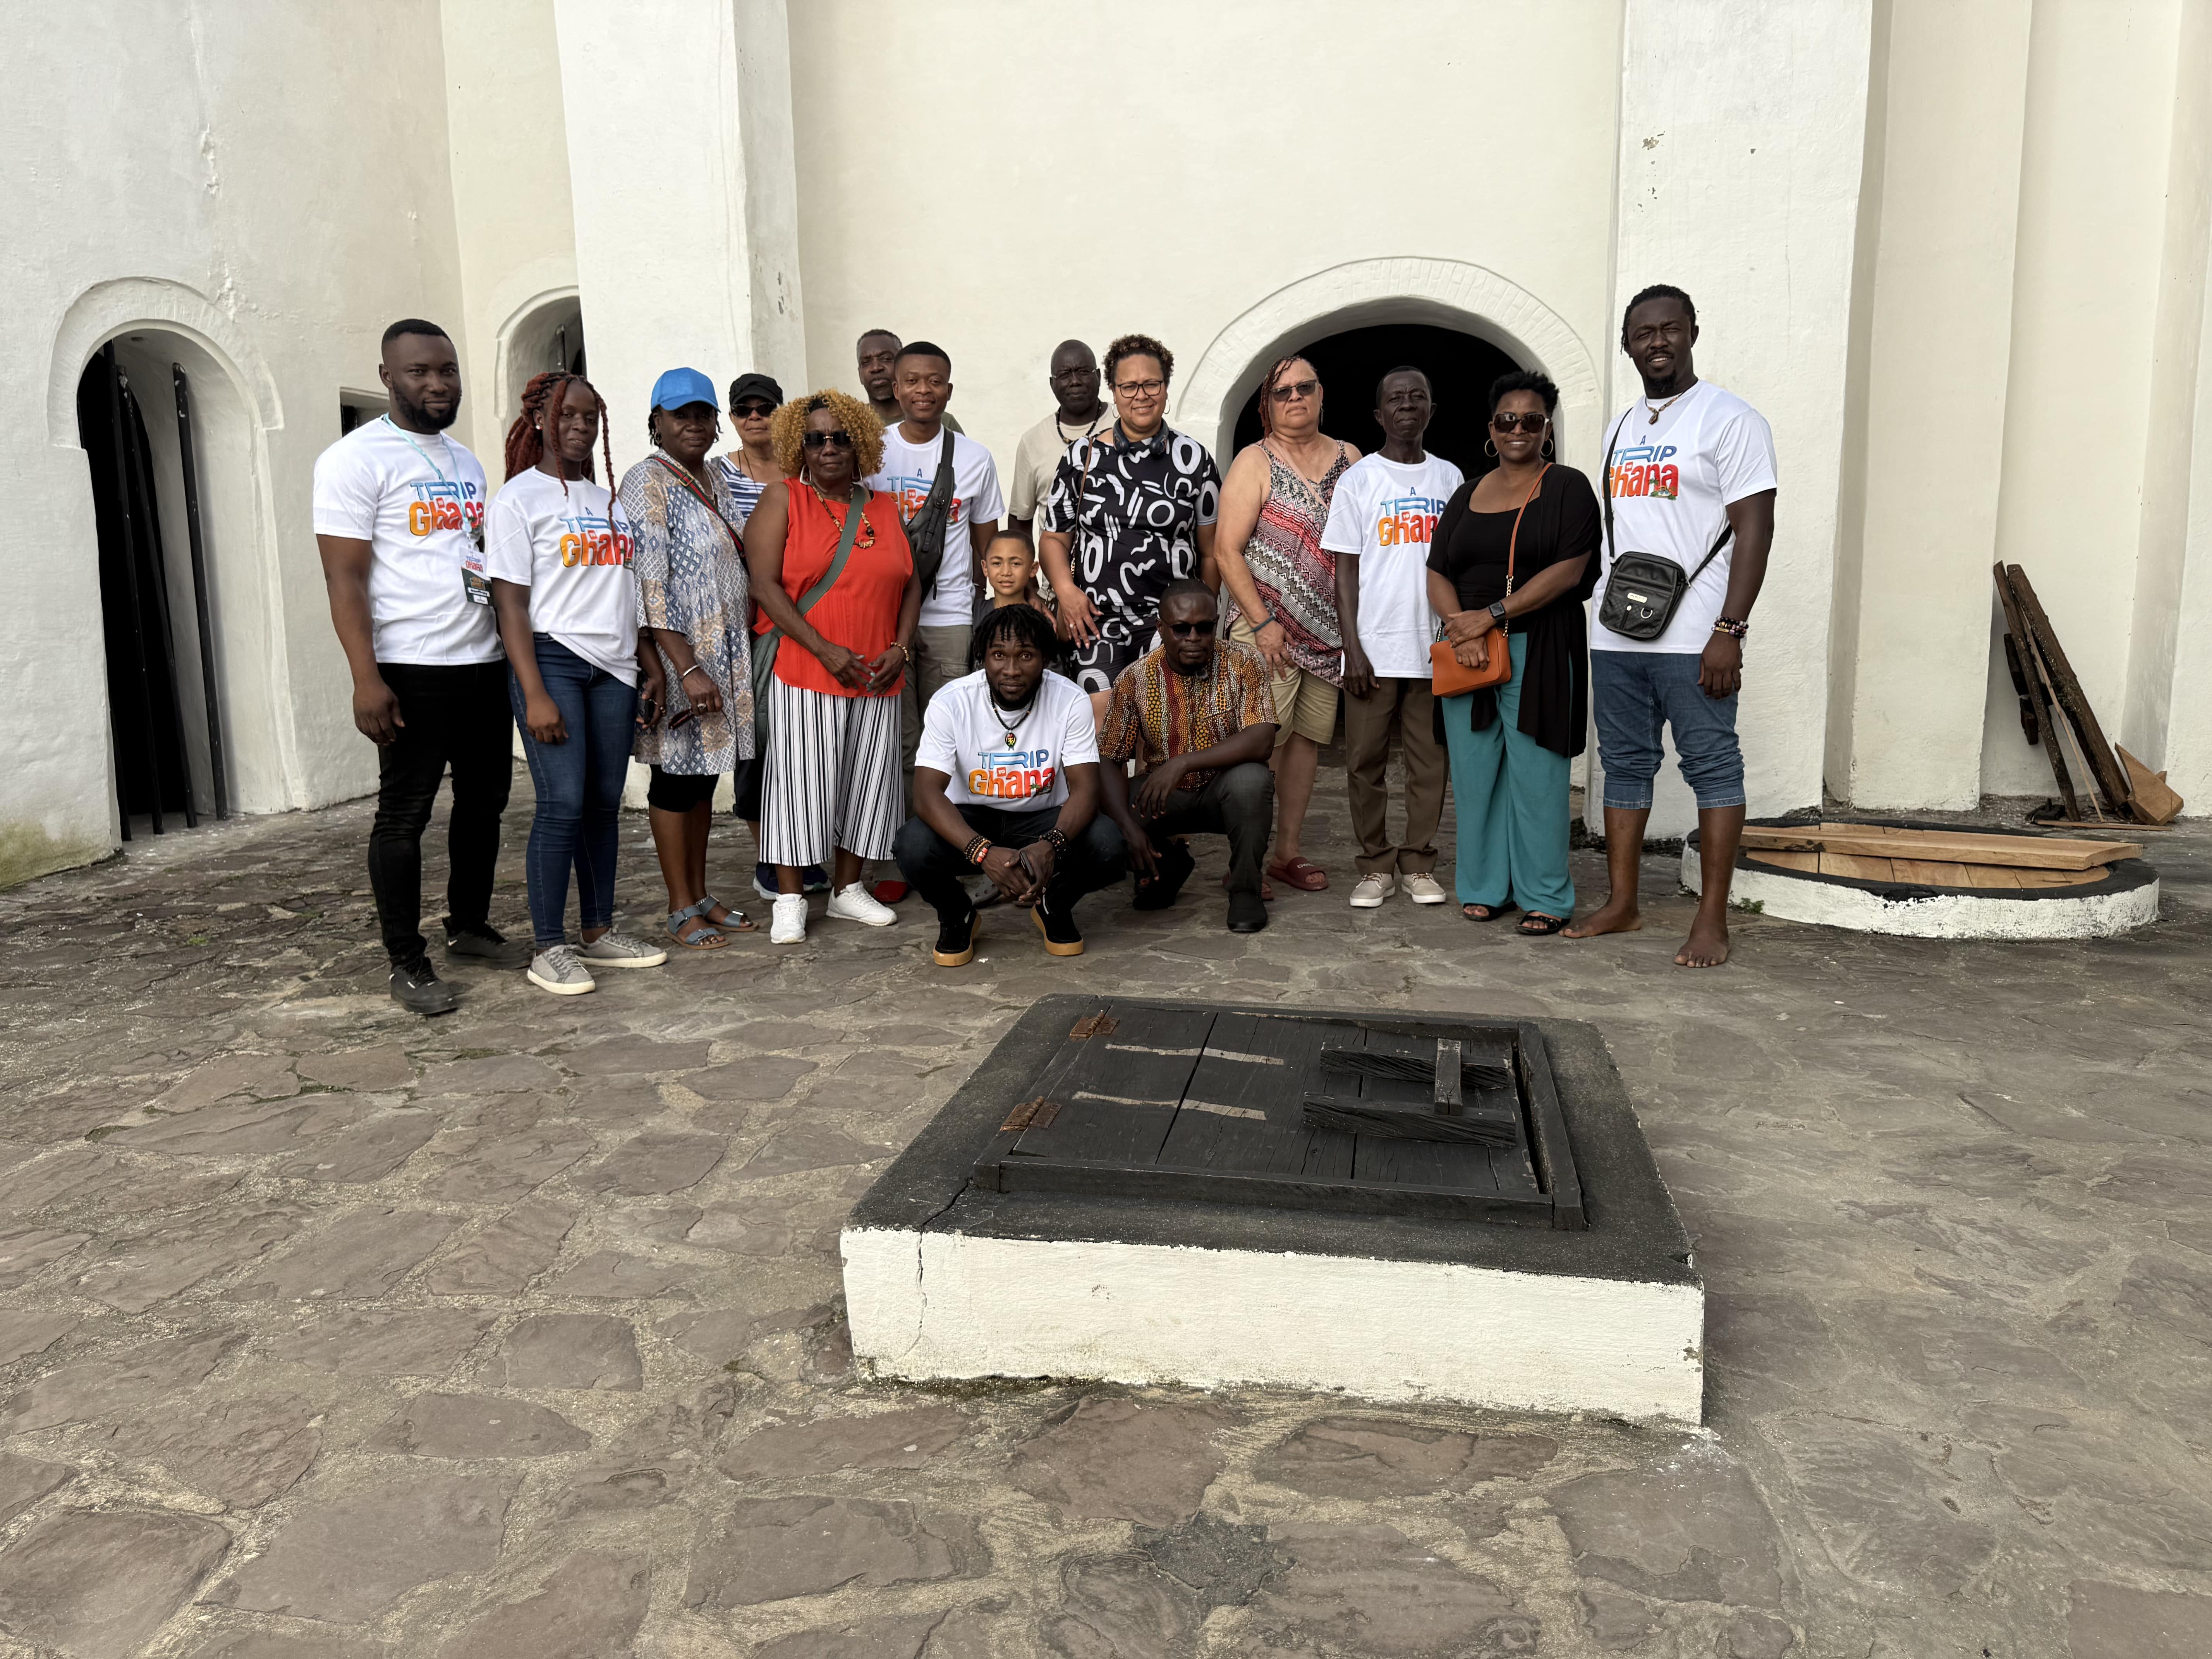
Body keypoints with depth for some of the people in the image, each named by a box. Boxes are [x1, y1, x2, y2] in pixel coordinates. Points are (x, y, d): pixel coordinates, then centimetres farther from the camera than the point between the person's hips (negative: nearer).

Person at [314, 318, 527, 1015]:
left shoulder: (467, 461, 18)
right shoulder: (357, 458, -5)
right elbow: (345, 578, -11)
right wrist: (366, 679, -20)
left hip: (486, 662, 7)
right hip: (413, 669, -7)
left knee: (484, 800, 13)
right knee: (405, 815, -1)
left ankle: (470, 926, 28)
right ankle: (407, 964, 6)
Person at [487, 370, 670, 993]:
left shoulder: (607, 499, 18)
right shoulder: (520, 497, -1)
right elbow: (510, 604, -8)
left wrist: (652, 664, 13)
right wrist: (535, 694, -15)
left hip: (612, 667, 6)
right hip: (552, 659, -6)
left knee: (605, 803, 7)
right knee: (563, 803, -10)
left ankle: (599, 931, 17)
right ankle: (550, 948, -2)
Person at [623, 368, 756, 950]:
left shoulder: (713, 480, 15)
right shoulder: (647, 482, -10)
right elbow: (649, 585, -18)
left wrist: (746, 650, 16)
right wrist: (687, 668, -23)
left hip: (727, 653, 8)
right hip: (678, 653, -8)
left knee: (706, 772, 13)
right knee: (677, 774, 0)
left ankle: (701, 895, 22)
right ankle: (680, 910, 9)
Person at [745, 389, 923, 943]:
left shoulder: (883, 507, 12)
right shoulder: (783, 499, 0)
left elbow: (910, 585, 14)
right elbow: (765, 583, -9)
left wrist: (900, 648, -3)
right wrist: (825, 650, -16)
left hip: (877, 675, 4)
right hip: (802, 670, -4)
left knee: (866, 778, 8)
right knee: (801, 778, -2)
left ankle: (848, 889, 22)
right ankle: (790, 900, 7)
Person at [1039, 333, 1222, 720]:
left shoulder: (1193, 458, 6)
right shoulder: (1082, 456, 9)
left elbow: (1211, 550, 9)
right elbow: (1055, 537, 12)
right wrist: (1065, 589, -5)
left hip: (1171, 625, -1)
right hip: (1096, 621, 1)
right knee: (1099, 719, -8)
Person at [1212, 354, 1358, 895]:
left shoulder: (1348, 459, 13)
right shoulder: (1254, 462, -1)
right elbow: (1227, 550, -7)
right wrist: (1263, 622, -14)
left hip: (1331, 628, 5)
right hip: (1268, 626, -5)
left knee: (1309, 737, 7)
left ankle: (1288, 851, 17)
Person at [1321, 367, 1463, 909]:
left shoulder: (1450, 478, 12)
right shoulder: (1359, 479, 4)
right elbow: (1345, 570, 0)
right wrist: (1353, 648, -7)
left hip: (1436, 645, 2)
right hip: (1375, 646, -2)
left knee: (1429, 759, 3)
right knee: (1366, 759, 0)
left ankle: (1419, 864, 13)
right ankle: (1377, 865, 11)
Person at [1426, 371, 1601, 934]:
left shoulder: (1568, 488, 1)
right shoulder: (1468, 495, 15)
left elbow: (1569, 570, -11)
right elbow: (1437, 574, 9)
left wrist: (1490, 615, -15)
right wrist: (1460, 628, -10)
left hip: (1538, 651, -4)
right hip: (1469, 653, 4)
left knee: (1535, 772, -3)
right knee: (1476, 771, 6)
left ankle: (1544, 897, 5)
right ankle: (1485, 887, 16)